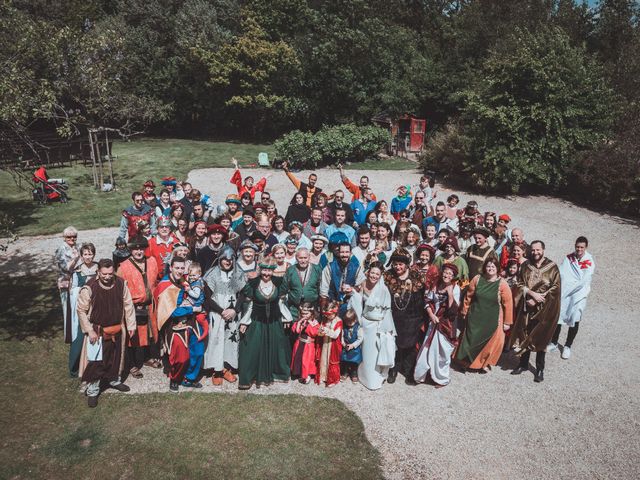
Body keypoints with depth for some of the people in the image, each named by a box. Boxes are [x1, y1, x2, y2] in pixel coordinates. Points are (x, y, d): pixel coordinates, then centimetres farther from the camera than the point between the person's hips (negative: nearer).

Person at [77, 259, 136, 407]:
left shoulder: (121, 284, -11)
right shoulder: (89, 288, -21)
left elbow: (128, 305, 1)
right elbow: (81, 310, -11)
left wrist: (131, 325, 3)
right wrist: (90, 331, -13)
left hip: (117, 330, 4)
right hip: (97, 331, -4)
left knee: (116, 357, 20)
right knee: (95, 361, 2)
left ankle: (114, 380, 44)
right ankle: (92, 391, 19)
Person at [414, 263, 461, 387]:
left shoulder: (455, 288, -9)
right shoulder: (436, 285, 2)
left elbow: (453, 308, -18)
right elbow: (428, 302, 6)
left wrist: (450, 293, -23)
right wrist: (431, 315, -7)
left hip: (447, 324, -3)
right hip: (434, 322, 4)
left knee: (442, 350, 7)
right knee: (428, 348, 9)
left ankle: (442, 377, 25)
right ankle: (423, 373, 26)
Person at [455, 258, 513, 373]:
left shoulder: (502, 284, -11)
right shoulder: (477, 279, -5)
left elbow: (508, 303, -10)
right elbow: (468, 296, 4)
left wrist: (507, 322, -9)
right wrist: (464, 311, 9)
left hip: (492, 320, -2)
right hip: (475, 317, 2)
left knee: (490, 342, 5)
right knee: (472, 340, 12)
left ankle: (485, 363, 29)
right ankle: (470, 361, 34)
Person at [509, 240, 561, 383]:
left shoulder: (552, 267, -5)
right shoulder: (525, 266, 4)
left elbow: (555, 287, -8)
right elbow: (520, 284, 2)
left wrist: (536, 300, -13)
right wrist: (532, 294, -16)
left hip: (543, 309, -3)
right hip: (526, 308, 3)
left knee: (540, 338, 4)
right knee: (525, 336, 10)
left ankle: (540, 369, 16)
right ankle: (523, 364, 25)